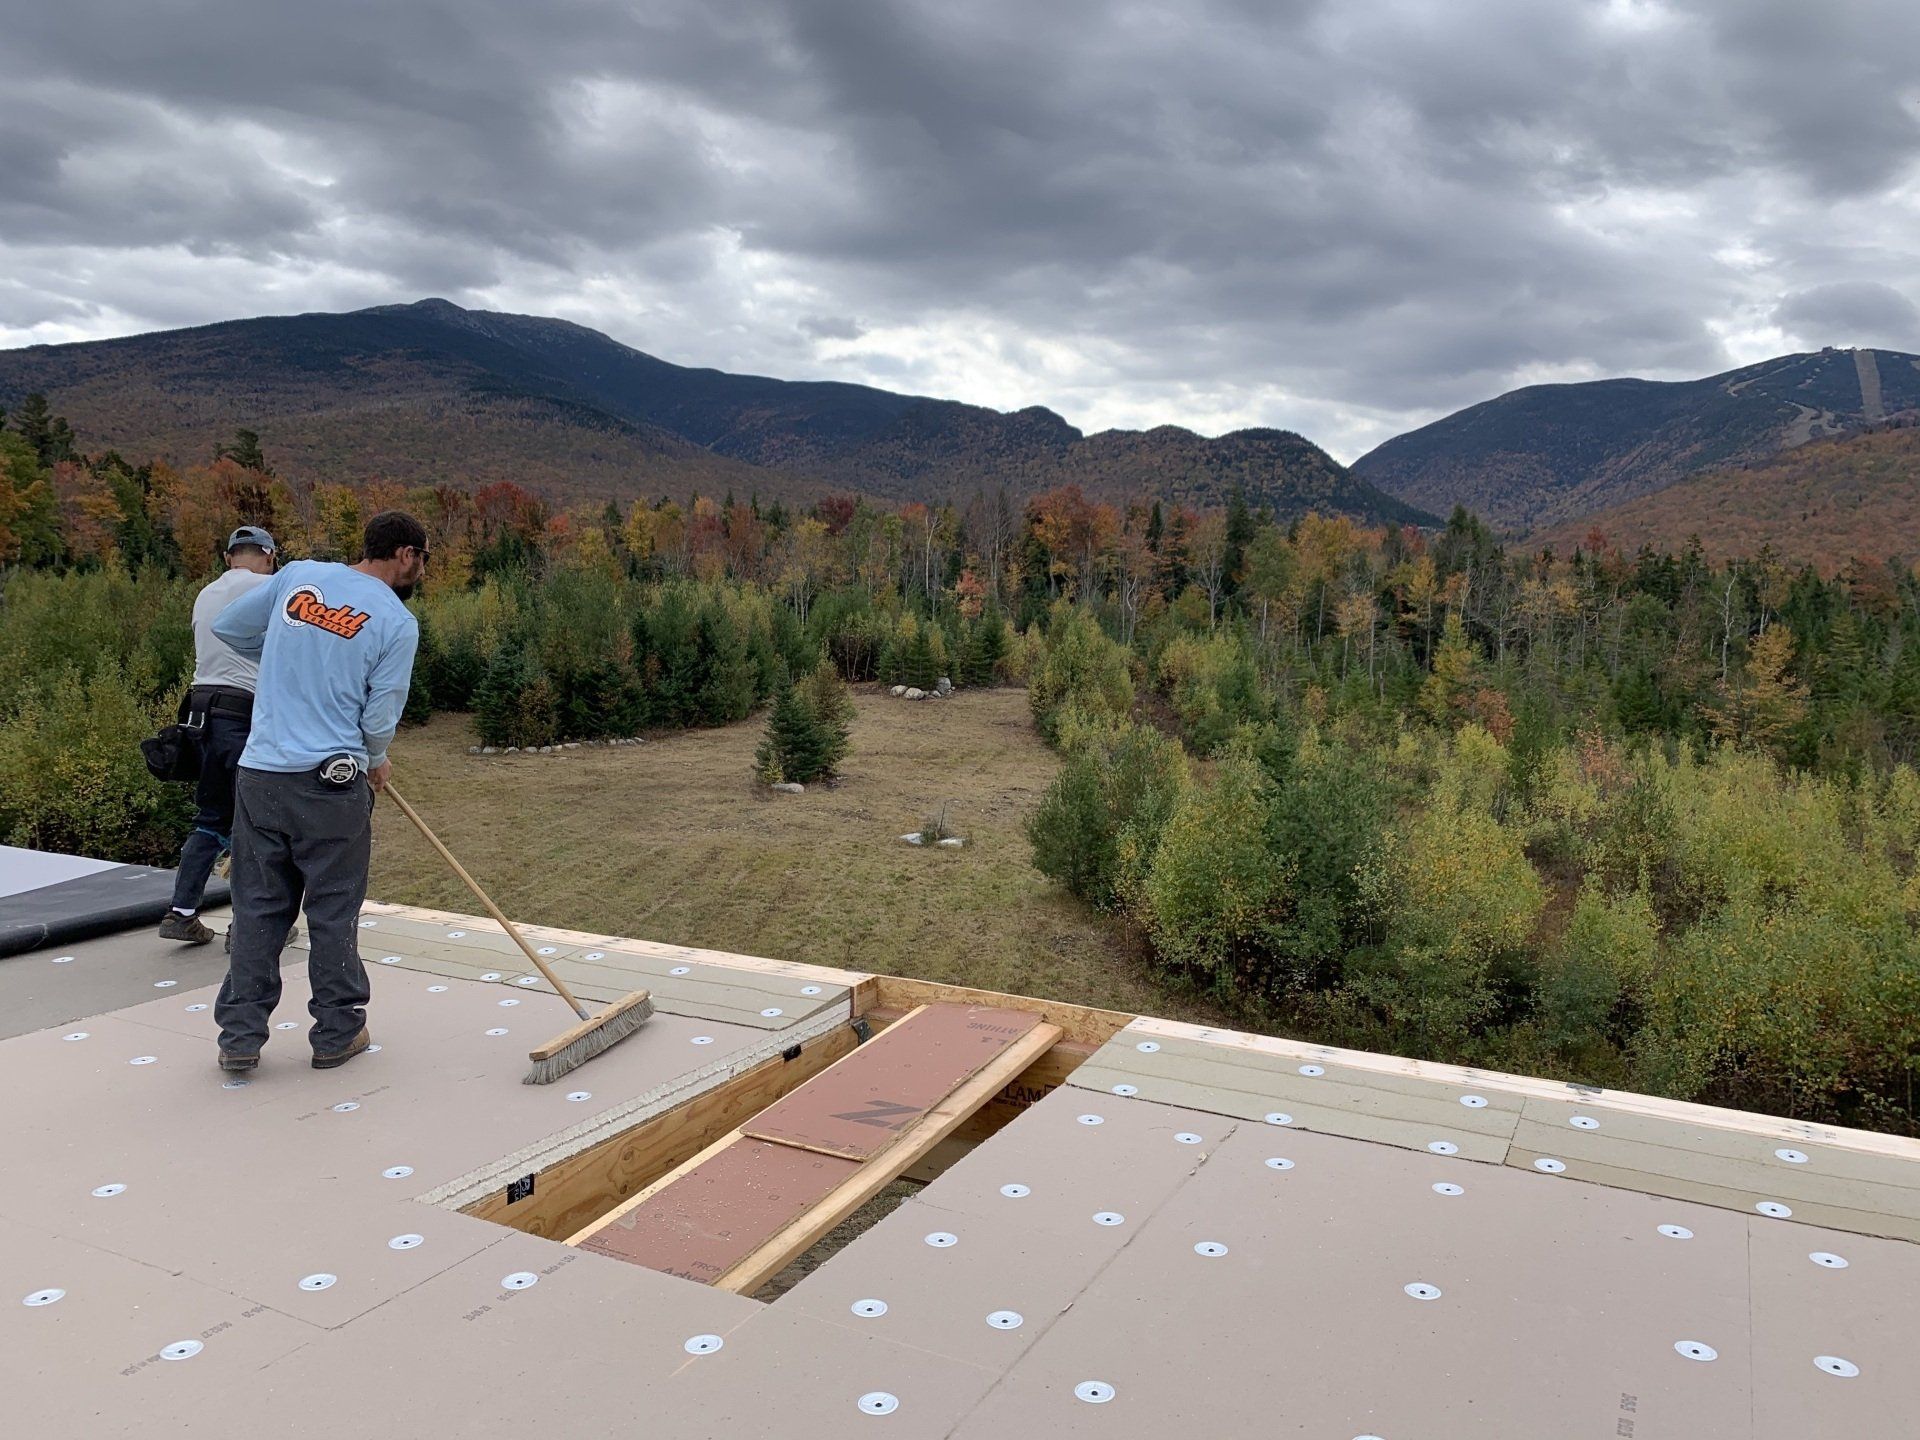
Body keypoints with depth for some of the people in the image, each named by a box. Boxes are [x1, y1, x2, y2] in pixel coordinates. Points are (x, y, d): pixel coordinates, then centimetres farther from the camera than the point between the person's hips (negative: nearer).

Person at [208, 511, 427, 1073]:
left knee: (257, 907, 12)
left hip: (260, 773, 4)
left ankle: (240, 1037, 16)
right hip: (331, 781, -4)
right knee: (333, 911, 8)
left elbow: (228, 627, 16)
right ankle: (337, 1032, 18)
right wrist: (376, 764, 14)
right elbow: (380, 718, -6)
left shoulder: (299, 575, 6)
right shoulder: (397, 622, -6)